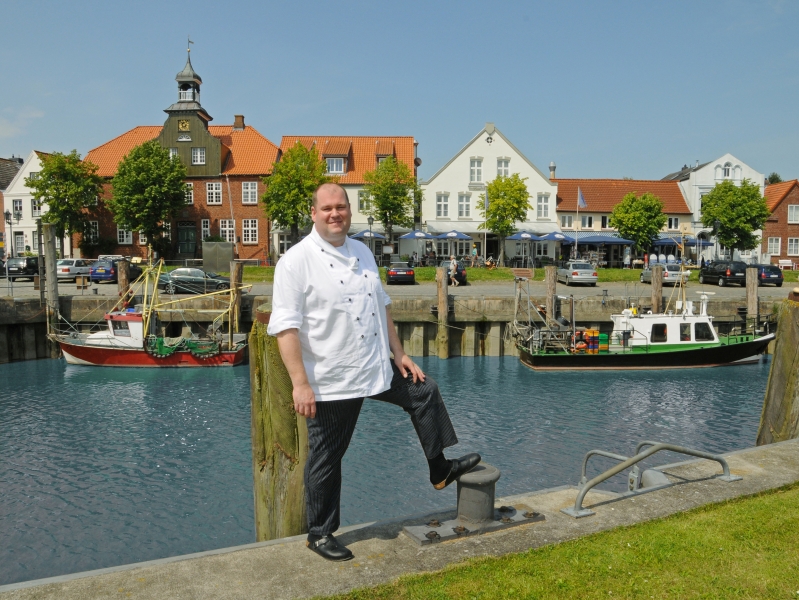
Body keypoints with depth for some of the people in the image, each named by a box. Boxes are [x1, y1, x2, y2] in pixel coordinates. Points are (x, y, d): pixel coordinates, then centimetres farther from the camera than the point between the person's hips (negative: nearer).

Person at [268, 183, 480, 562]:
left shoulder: (361, 253, 8)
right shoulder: (296, 261, -15)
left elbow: (382, 306, 15)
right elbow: (285, 327, -20)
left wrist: (399, 353, 13)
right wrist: (300, 383, -26)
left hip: (378, 368, 7)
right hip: (330, 380, -7)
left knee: (424, 392, 18)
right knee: (326, 459, 6)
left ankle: (441, 470, 38)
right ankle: (319, 534, 27)